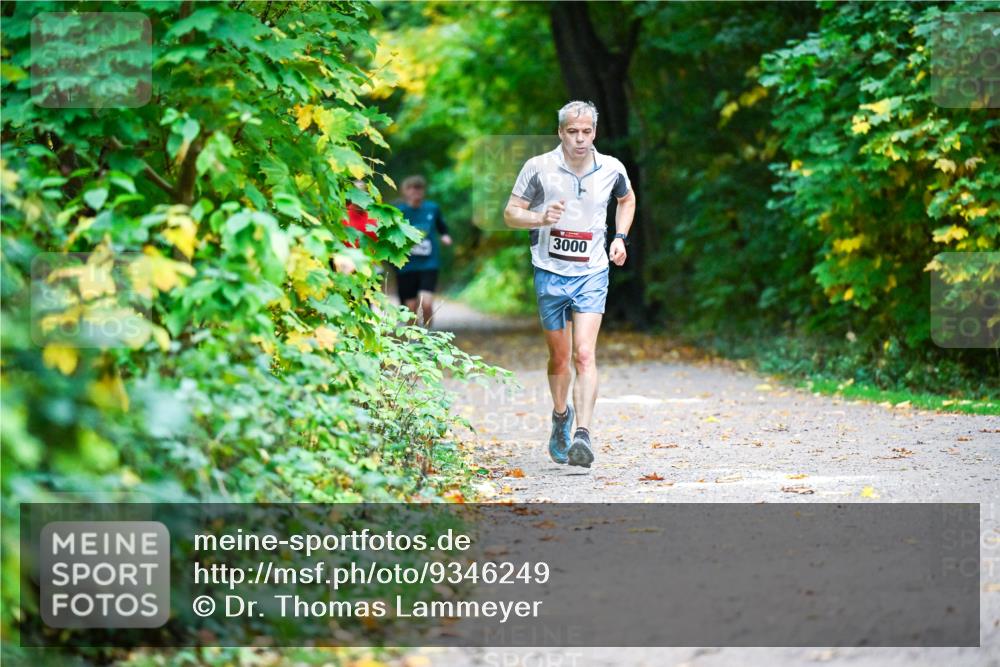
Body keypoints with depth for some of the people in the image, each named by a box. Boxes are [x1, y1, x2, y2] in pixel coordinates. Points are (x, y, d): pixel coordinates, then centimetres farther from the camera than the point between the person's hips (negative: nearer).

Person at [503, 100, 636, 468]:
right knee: (559, 357, 11)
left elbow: (627, 199, 23)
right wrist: (541, 219, -21)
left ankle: (583, 435, -24)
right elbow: (510, 213, -2)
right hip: (550, 273, 0)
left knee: (585, 355, -15)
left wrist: (620, 238, 10)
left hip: (592, 274, 0)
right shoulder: (538, 168, -7)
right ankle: (561, 414, 39)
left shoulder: (611, 169, 0)